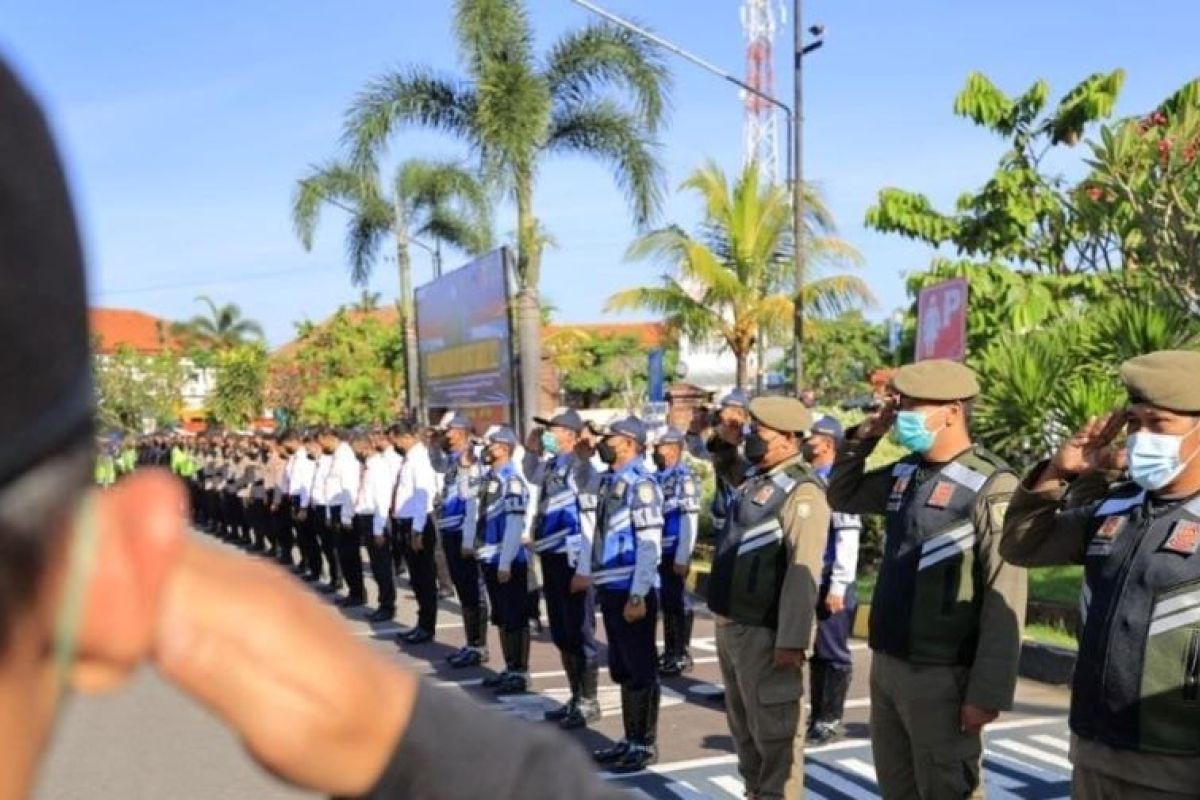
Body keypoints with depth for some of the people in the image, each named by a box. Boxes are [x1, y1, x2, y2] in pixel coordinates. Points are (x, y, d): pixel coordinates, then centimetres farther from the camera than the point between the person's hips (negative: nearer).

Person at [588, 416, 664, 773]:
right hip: (610, 587, 9)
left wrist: (638, 595, -22)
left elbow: (650, 544, -19)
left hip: (631, 590, -9)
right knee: (621, 669, 16)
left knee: (640, 670, 1)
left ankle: (645, 744, 11)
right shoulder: (608, 480, 12)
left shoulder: (640, 483, -14)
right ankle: (630, 739, 27)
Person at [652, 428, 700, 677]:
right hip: (658, 552, 7)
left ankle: (683, 656, 9)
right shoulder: (657, 477, 11)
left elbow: (690, 521, -16)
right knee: (666, 603, 14)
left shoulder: (684, 478, -13)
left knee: (678, 603, 0)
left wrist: (682, 558, -18)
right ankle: (669, 652, 23)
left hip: (675, 553, -7)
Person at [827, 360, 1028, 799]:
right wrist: (862, 438, 7)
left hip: (942, 676, -7)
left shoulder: (991, 485, -15)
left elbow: (1004, 598, -18)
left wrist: (988, 691, -21)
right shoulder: (904, 474, 8)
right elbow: (841, 497, 24)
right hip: (886, 664, 7)